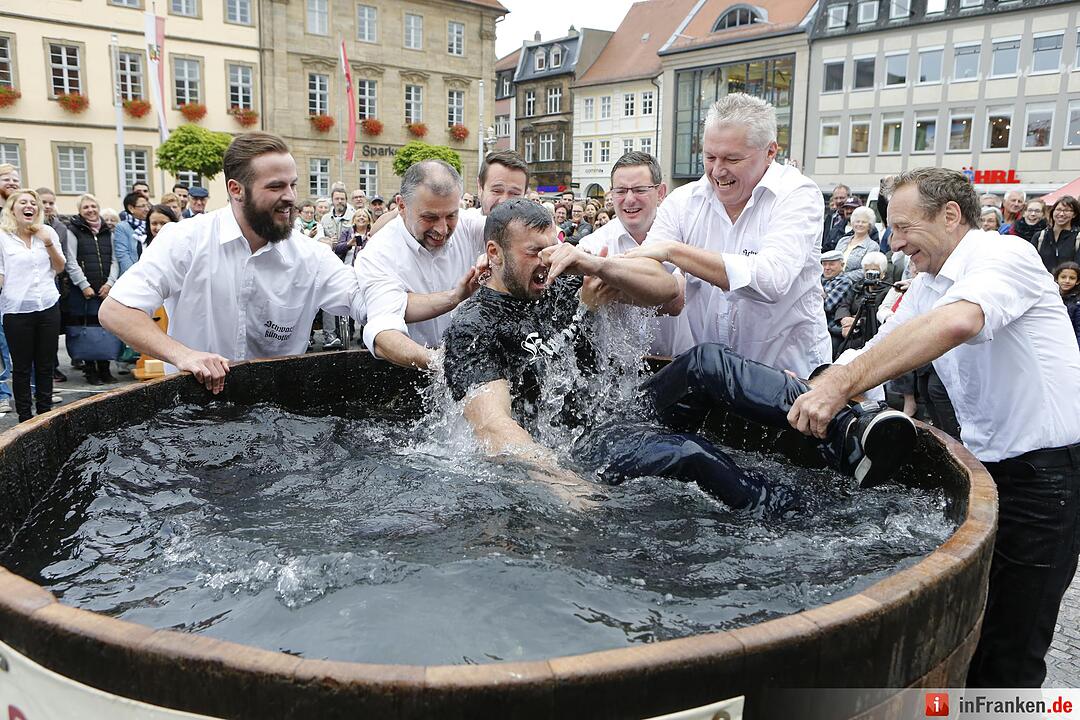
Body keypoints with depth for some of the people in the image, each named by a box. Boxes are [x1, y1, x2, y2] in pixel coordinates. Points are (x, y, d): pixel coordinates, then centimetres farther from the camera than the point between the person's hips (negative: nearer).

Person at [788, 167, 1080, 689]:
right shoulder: (925, 287, 9)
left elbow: (956, 323, -39)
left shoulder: (1005, 255, -18)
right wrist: (814, 390, -7)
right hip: (986, 465, 8)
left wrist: (840, 385, -43)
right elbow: (876, 353, 12)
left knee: (1011, 653, 1)